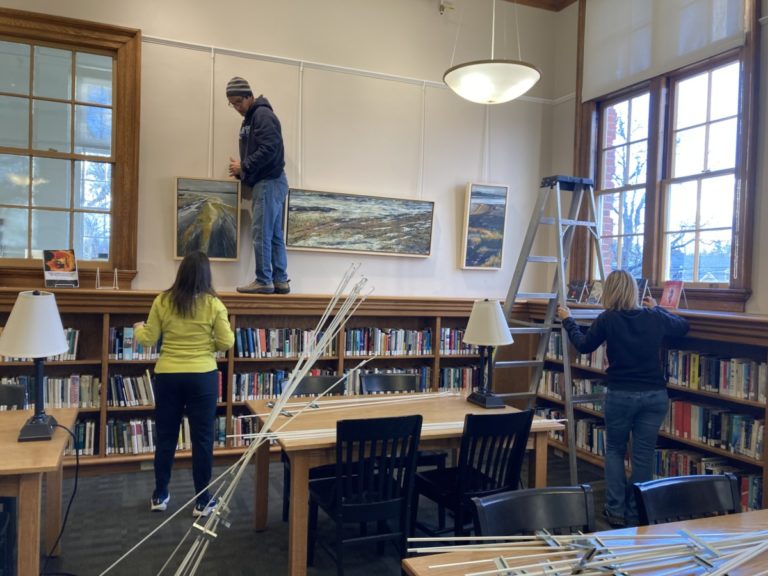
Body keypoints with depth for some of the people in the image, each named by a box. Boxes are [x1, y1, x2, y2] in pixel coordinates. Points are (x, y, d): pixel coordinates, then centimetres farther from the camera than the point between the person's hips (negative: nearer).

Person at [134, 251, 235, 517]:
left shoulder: (162, 301, -3)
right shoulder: (214, 304, -8)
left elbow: (148, 339, 2)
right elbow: (226, 343, -6)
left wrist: (138, 328, 24)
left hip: (167, 376, 2)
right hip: (202, 377, -2)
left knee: (165, 436, 14)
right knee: (202, 438, 6)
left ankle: (159, 495, 27)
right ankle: (202, 500, 14)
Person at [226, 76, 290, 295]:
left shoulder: (263, 115, -10)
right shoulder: (249, 119, 20)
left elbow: (270, 149, -21)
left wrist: (244, 167, -14)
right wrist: (241, 170, 4)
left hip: (269, 183, -10)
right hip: (266, 183, 10)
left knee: (261, 233, -8)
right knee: (275, 235, 8)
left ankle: (264, 281, -3)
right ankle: (280, 281, 11)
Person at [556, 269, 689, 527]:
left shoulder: (607, 320, -8)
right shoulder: (655, 318, 0)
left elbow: (583, 345, 8)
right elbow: (683, 326, 21)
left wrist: (567, 320, 21)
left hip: (620, 395, -2)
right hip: (655, 395, 2)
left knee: (614, 450, 16)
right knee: (643, 455, 10)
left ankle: (616, 510, 13)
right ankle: (636, 515, 18)